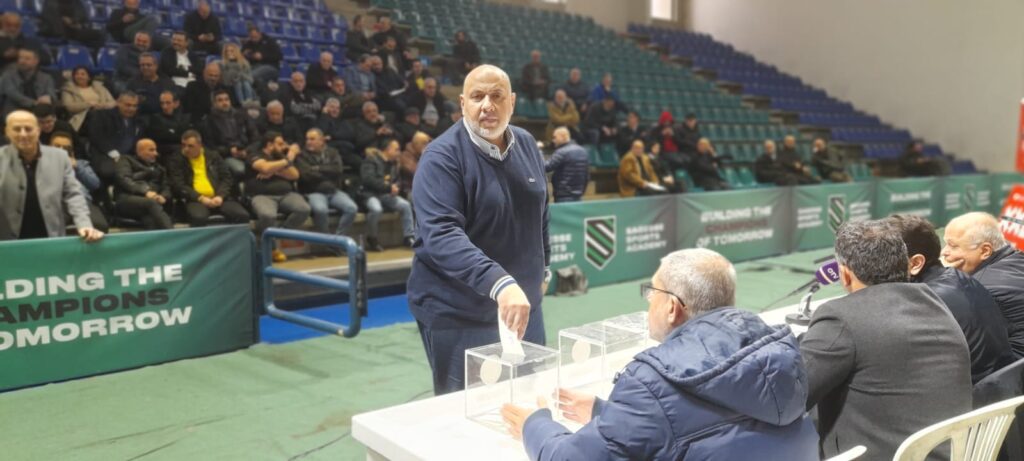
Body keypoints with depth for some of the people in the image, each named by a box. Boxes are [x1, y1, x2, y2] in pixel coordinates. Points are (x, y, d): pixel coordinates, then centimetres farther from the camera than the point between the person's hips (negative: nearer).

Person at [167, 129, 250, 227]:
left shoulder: (213, 156, 17)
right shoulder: (175, 160, 10)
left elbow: (227, 178, 13)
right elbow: (178, 185, 0)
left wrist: (220, 196, -7)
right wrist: (200, 198, -12)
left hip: (218, 198, 3)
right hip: (194, 200, -2)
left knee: (242, 215, -26)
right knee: (199, 218, -39)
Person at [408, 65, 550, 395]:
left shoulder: (526, 145, 4)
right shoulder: (442, 157, -18)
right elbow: (441, 234, -31)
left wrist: (542, 269, 19)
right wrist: (499, 283, -43)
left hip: (523, 304, 6)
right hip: (458, 314, -6)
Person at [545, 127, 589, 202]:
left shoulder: (562, 152, -14)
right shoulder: (583, 151, 13)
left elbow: (545, 167, -20)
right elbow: (587, 177, 16)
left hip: (563, 198, -8)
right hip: (578, 197, 8)